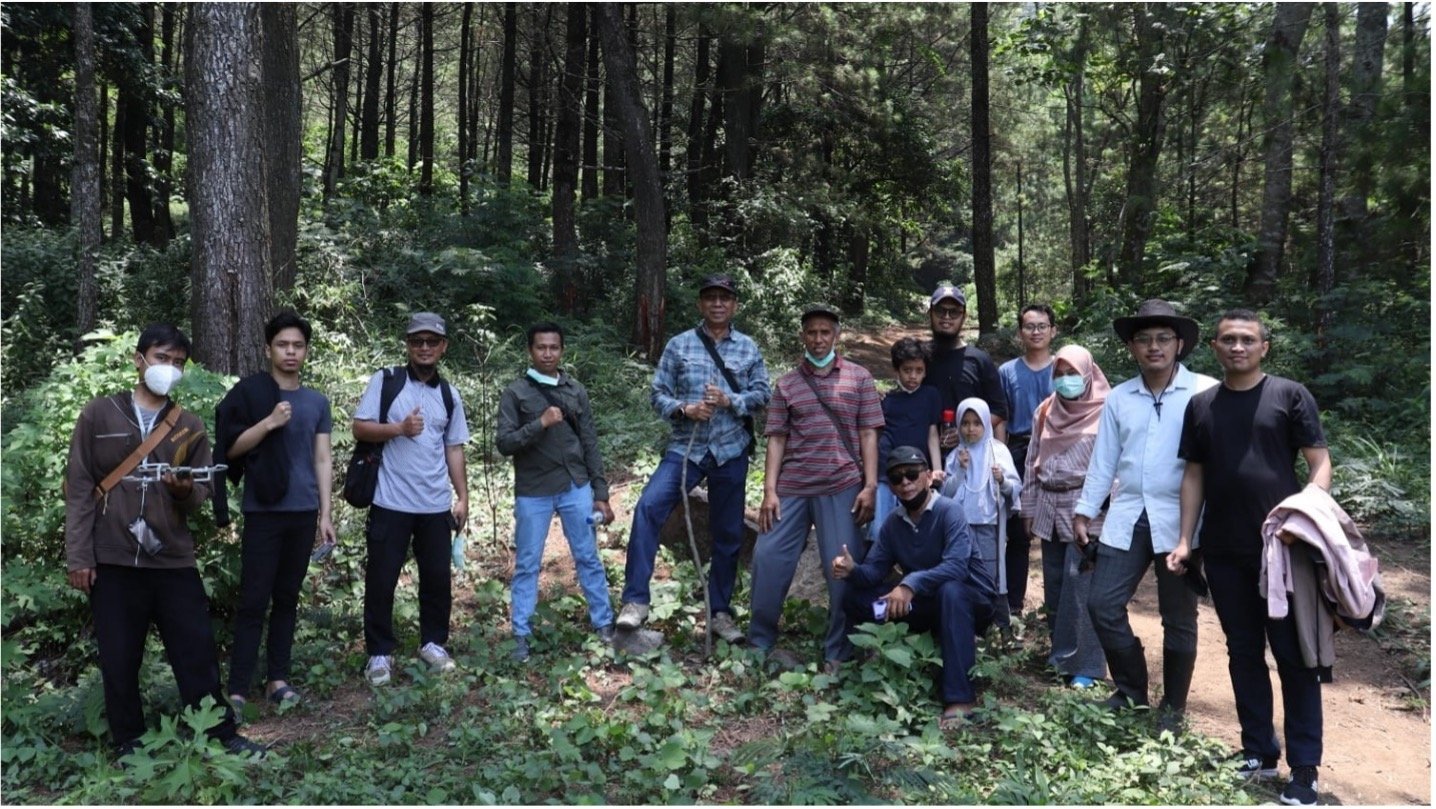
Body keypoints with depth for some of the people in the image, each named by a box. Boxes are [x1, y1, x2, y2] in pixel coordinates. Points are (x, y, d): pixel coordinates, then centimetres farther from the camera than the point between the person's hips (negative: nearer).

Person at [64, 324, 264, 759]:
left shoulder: (190, 427, 10)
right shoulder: (99, 414, 3)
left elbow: (203, 492, 8)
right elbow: (79, 488, 0)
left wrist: (185, 489, -16)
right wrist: (77, 556, -5)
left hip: (174, 560, 2)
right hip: (112, 561, -2)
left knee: (197, 651, 3)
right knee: (119, 660, 5)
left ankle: (223, 736, 13)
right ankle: (129, 745, 20)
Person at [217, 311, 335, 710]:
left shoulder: (317, 402, 11)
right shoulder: (249, 392, -1)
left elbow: (323, 460, 10)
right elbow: (231, 449, -5)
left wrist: (325, 513, 5)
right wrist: (269, 423, -17)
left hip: (303, 513, 4)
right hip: (263, 512, -4)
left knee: (287, 599, 10)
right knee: (254, 601, -2)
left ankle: (278, 678, 17)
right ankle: (237, 689, 2)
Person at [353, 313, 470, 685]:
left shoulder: (449, 394, 10)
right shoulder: (385, 380, -2)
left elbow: (454, 448, 12)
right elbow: (360, 428, -5)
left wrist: (463, 497, 8)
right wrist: (399, 428, -21)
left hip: (436, 505, 4)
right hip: (391, 503, -3)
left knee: (437, 578, 11)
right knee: (381, 579, 3)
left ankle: (433, 642, 27)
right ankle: (379, 653, 16)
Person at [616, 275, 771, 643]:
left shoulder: (748, 348, 6)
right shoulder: (679, 345, 2)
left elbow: (763, 394, 3)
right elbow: (658, 393, 1)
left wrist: (730, 400, -14)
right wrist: (684, 409, -17)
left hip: (731, 452, 2)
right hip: (686, 447, -1)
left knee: (728, 534, 9)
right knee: (648, 507, -23)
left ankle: (720, 611, 24)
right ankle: (635, 600, -17)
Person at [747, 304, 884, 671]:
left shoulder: (859, 378, 8)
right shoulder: (786, 384, 11)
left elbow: (868, 435, 5)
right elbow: (777, 439, 7)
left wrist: (869, 486, -4)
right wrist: (769, 490, -2)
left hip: (842, 486, -1)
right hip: (791, 487, 2)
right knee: (768, 558, -1)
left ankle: (837, 653, 12)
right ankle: (760, 642, 15)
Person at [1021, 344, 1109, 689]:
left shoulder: (1104, 411, -5)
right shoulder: (1045, 411, 12)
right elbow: (1032, 462, 16)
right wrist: (1029, 507, 14)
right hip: (1050, 508, 6)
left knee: (1080, 586, -8)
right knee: (1053, 586, 10)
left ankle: (1085, 666, -2)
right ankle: (1060, 654, 22)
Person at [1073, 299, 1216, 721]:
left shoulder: (1206, 393, -6)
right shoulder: (1119, 398, 9)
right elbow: (1103, 460, 12)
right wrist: (1084, 511, 9)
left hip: (1180, 519, -4)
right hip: (1127, 517, 4)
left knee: (1178, 617, 8)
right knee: (1102, 604, 3)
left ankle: (1173, 705, 25)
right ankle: (1131, 689, 23)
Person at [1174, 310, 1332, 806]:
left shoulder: (1290, 396, 0)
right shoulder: (1201, 406, 10)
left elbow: (1320, 462, -2)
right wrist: (1185, 540, 6)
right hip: (1223, 553, 4)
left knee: (1294, 657, 1)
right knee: (1243, 653, 11)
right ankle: (1259, 753, 23)